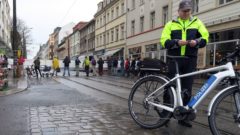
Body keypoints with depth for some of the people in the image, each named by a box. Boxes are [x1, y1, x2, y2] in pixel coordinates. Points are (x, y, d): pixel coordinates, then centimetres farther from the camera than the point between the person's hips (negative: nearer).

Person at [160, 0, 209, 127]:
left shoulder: (197, 22, 13)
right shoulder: (170, 24, 8)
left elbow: (205, 38, 6)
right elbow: (164, 41, -1)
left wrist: (196, 42, -16)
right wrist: (177, 42, -19)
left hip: (190, 60, 2)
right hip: (174, 59, -1)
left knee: (187, 89, 5)